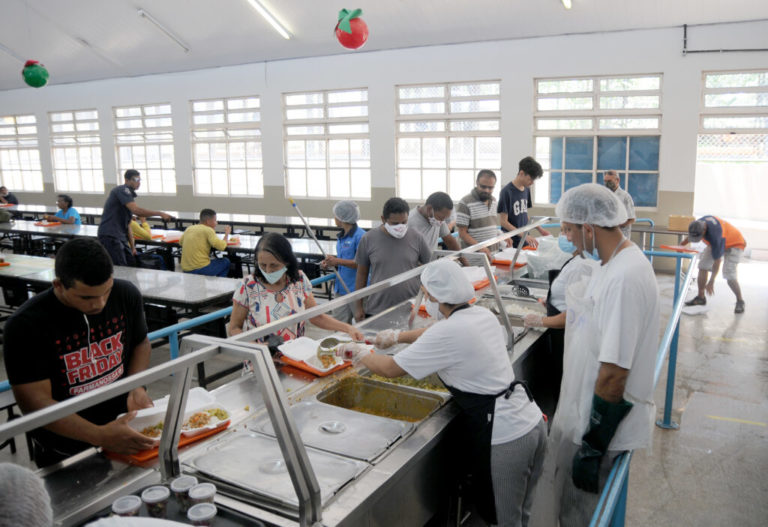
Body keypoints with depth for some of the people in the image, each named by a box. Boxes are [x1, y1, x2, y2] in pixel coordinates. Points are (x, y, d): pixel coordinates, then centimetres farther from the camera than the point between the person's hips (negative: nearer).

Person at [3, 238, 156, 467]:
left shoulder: (126, 295, -5)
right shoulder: (26, 326, -17)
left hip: (123, 421, 3)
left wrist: (137, 388, -6)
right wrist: (100, 436, -27)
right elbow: (34, 402, -18)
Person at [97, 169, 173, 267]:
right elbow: (136, 210, -25)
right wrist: (160, 213, -23)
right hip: (110, 236, -9)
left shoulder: (130, 195, 19)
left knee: (132, 265, 9)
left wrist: (132, 247, 18)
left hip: (121, 237, 9)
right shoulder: (123, 190, -9)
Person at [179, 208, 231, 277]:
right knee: (225, 261, 16)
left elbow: (180, 242, 25)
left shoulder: (189, 229, 9)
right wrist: (227, 233, 1)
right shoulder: (208, 230, -9)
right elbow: (222, 246, -16)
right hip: (201, 269, -7)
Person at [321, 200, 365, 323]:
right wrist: (330, 263, 6)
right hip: (341, 289, 9)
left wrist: (337, 261, -23)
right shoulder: (342, 236, 13)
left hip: (357, 289, -8)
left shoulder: (360, 236, -15)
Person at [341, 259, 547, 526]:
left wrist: (357, 352, 6)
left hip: (505, 438, -9)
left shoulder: (449, 332, -20)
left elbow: (391, 369, -11)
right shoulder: (482, 314, 5)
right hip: (533, 421, 9)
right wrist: (397, 336, 28)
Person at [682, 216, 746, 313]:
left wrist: (711, 281, -29)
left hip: (734, 245, -8)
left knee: (729, 276, -19)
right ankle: (700, 297, 8)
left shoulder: (715, 236, -42)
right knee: (703, 266, -1)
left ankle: (740, 301, 2)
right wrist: (685, 241, 16)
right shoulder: (699, 223, -22)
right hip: (715, 243, 8)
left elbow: (717, 260, -34)